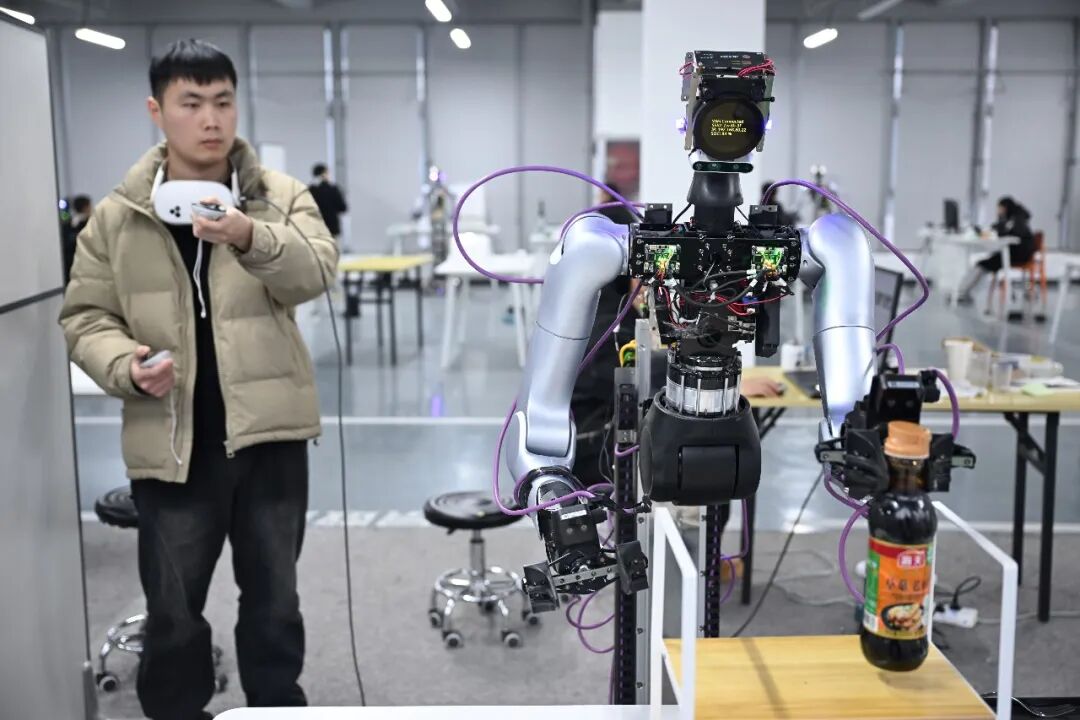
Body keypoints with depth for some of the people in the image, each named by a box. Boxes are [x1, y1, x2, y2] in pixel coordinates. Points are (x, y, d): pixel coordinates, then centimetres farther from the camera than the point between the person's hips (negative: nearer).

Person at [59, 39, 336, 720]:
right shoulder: (117, 216, 3)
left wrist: (250, 237, -37)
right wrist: (126, 366, -15)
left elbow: (315, 271, -17)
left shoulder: (282, 196, 0)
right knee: (172, 612, 12)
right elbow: (86, 317, 6)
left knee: (274, 600, 15)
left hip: (268, 434, 0)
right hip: (171, 442, 1)